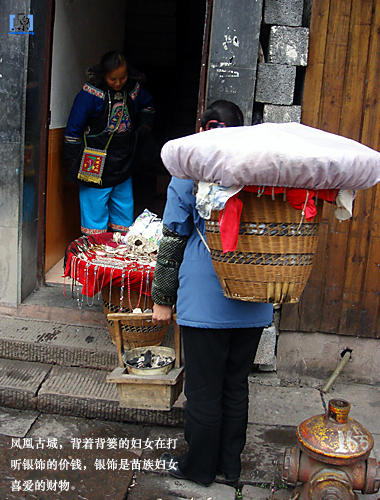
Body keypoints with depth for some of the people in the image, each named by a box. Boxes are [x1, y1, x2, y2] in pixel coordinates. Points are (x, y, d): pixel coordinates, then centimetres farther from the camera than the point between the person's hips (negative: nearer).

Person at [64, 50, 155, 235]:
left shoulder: (134, 90, 1)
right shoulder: (91, 94, -12)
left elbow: (148, 105, 26)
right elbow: (74, 127, -7)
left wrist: (144, 127, 10)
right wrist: (75, 159, -6)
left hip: (124, 162, 5)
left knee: (124, 204, 11)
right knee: (95, 205, -1)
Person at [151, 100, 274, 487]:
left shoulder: (187, 178, -6)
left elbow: (172, 244, -5)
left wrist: (162, 299, 3)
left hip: (204, 305, -4)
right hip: (253, 306, 4)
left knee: (203, 390, 9)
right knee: (236, 386, 16)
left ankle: (199, 467, 25)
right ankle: (230, 465, 30)